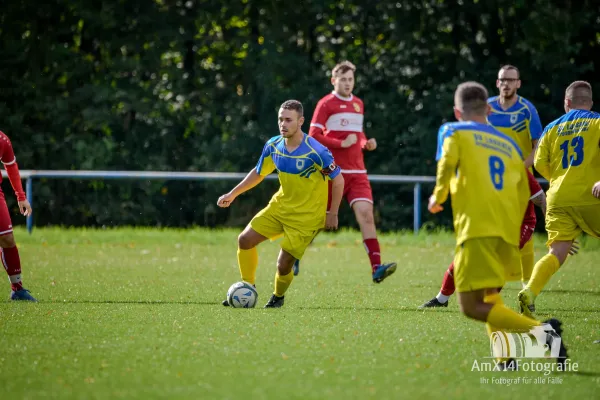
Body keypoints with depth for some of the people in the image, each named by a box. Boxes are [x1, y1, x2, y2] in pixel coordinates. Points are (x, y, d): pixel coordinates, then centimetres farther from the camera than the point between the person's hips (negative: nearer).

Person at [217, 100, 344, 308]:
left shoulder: (316, 152, -23)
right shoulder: (273, 146, -4)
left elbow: (338, 180, -13)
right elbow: (258, 172, 13)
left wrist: (332, 213, -11)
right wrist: (233, 194, 11)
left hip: (306, 216, -6)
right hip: (280, 206, 6)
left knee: (283, 265, -9)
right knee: (245, 240, -2)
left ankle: (278, 298, 24)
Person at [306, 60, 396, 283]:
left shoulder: (358, 104, 15)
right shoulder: (326, 104, -4)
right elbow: (313, 136, -10)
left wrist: (366, 144, 7)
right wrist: (342, 144, -17)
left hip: (357, 173, 4)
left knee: (366, 213, -14)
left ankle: (376, 268, -23)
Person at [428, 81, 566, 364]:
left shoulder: (456, 132, 9)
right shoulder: (508, 144, 23)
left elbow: (447, 165, -9)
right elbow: (523, 194, 17)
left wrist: (437, 198, 8)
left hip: (477, 229, -6)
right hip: (507, 234, 6)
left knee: (472, 306, -11)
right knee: (488, 296, 27)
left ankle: (539, 329, -29)